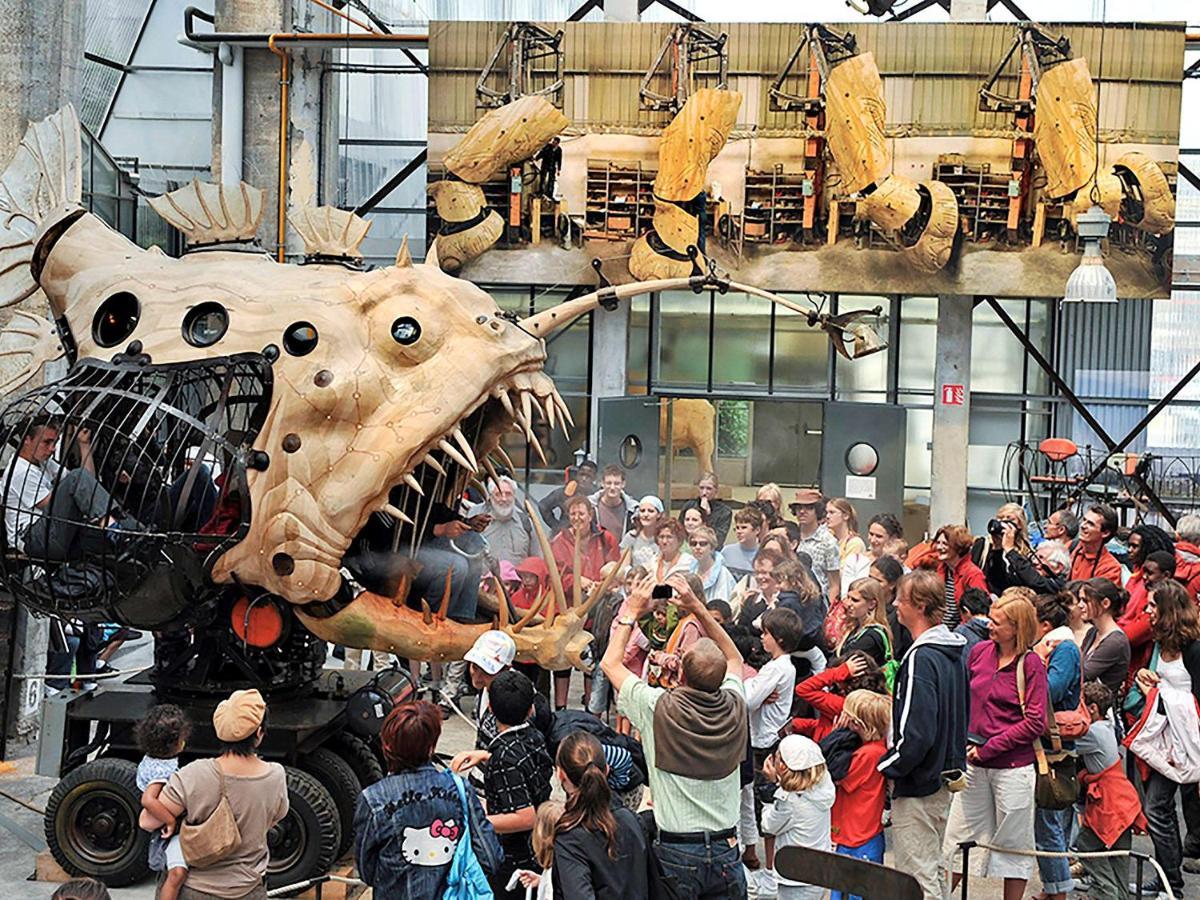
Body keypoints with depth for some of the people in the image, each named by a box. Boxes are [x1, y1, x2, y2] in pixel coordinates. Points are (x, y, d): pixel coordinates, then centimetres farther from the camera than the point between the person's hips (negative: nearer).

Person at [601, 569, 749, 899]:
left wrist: (631, 612, 10)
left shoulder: (659, 709, -15)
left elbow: (610, 662, 1)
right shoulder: (735, 707, -6)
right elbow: (735, 660, 17)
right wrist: (699, 609, 14)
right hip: (726, 851, 3)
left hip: (676, 854, -3)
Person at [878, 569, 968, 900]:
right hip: (944, 778, 10)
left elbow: (915, 734, -26)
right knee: (934, 870, 20)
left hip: (916, 786, -10)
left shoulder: (921, 659, -22)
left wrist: (885, 768, -14)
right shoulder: (954, 653, 7)